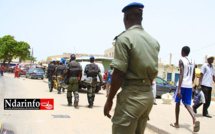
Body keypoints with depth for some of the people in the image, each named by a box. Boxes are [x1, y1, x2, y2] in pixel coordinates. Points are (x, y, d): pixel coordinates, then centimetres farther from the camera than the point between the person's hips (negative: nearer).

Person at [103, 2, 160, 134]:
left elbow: (119, 74, -15)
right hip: (149, 95, 8)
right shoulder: (154, 41, 10)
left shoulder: (124, 38, -12)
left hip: (132, 95, -8)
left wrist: (109, 100, -8)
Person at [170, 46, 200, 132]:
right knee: (187, 104, 10)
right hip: (189, 86, 5)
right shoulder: (193, 61, 13)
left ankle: (176, 123, 18)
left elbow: (181, 74, -18)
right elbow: (193, 76, 19)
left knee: (177, 102, 11)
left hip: (182, 85, -5)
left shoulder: (181, 60, -7)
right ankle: (194, 120, -17)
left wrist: (179, 89, -22)